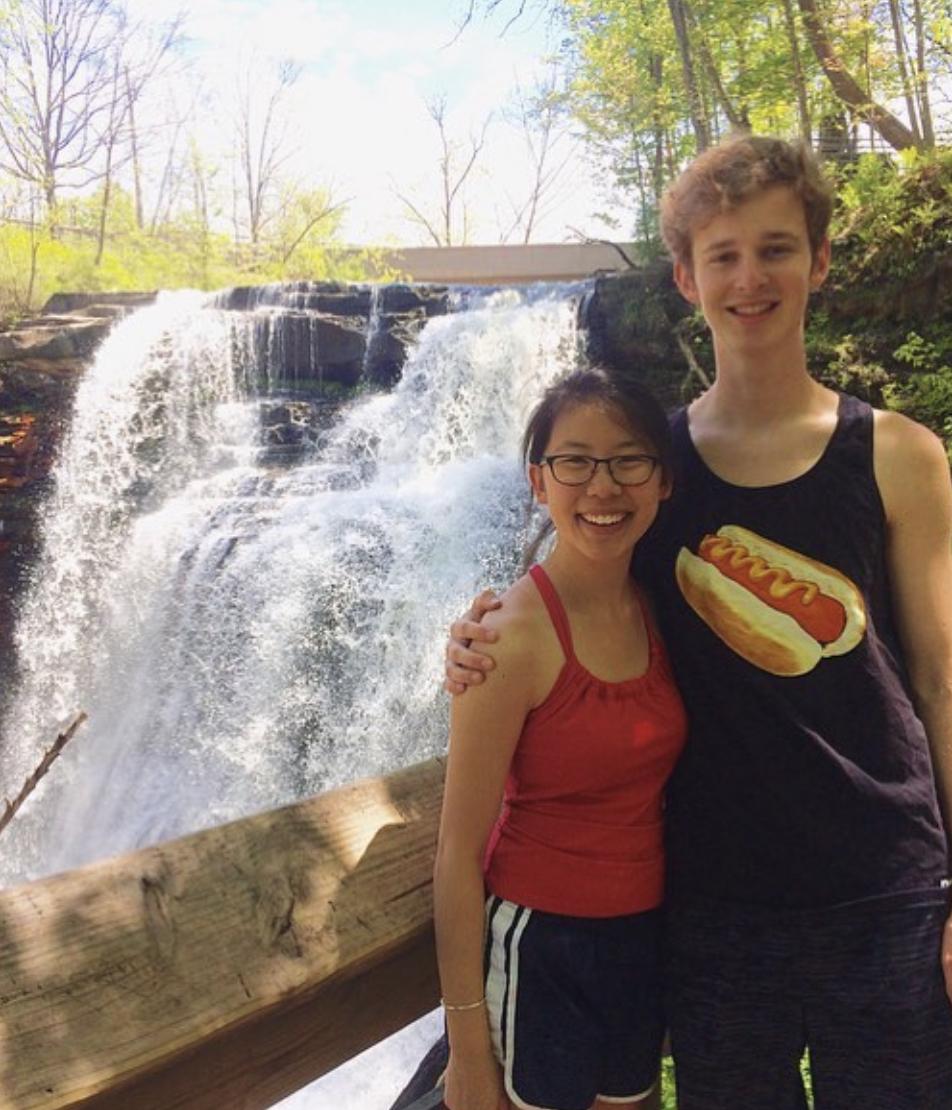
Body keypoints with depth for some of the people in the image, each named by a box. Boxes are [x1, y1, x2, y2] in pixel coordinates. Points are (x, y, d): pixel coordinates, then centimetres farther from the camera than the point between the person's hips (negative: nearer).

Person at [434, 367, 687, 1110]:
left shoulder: (660, 613, -2)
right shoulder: (515, 636, -21)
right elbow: (459, 852, -18)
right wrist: (468, 1048, -15)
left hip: (644, 938, 6)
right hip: (539, 947, -6)